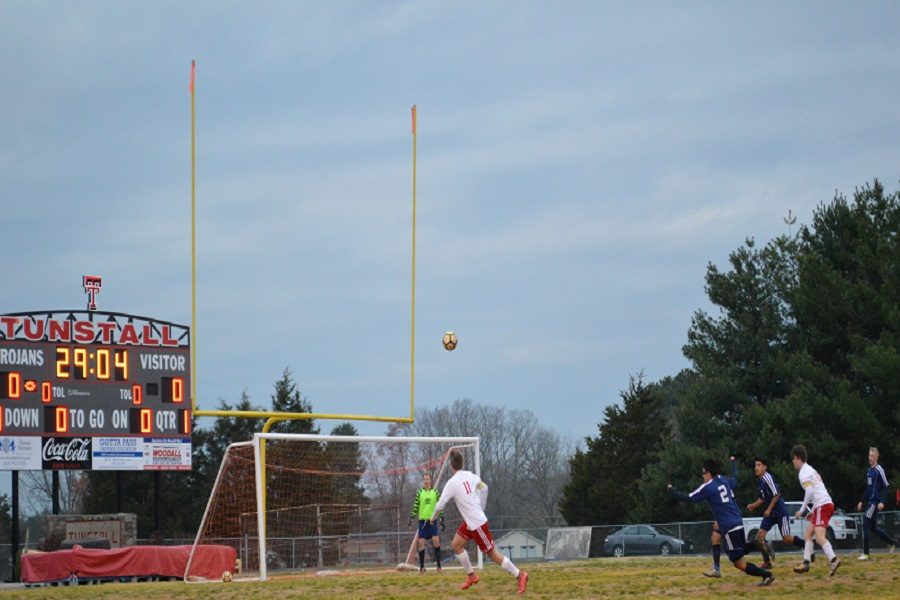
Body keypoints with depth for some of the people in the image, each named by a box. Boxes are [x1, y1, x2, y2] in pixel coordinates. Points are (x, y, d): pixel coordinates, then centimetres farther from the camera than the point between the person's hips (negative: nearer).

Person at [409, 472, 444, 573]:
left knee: (436, 541, -14)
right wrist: (412, 518, -2)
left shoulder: (435, 492, 4)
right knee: (421, 543, -2)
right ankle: (421, 567, 8)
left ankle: (439, 565, -7)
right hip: (422, 520, 1)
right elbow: (415, 507, 7)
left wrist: (442, 520, 0)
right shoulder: (419, 493, 5)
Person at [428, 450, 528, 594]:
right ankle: (471, 576, 19)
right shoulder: (470, 476, 3)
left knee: (493, 553, -2)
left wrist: (433, 517, 8)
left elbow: (440, 505, -13)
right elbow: (484, 488, 17)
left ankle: (520, 575, 1)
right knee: (456, 544, 14)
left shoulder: (452, 483, -18)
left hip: (477, 524, -9)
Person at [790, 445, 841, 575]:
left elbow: (810, 491, -17)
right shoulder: (810, 470, 24)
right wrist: (812, 511, 27)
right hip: (827, 504, 10)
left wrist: (802, 510, -10)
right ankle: (806, 563, 16)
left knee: (820, 536, -21)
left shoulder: (803, 472, -6)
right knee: (808, 534, 16)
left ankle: (833, 560, -39)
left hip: (822, 506, -10)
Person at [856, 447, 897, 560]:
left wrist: (882, 502, -21)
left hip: (875, 502, -9)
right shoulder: (869, 470, 15)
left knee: (866, 525, -11)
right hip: (870, 502, 9)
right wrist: (862, 501, 22)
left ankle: (865, 553, -7)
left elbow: (886, 487, -14)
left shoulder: (879, 470, -12)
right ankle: (892, 542, 30)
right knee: (873, 527, 14)